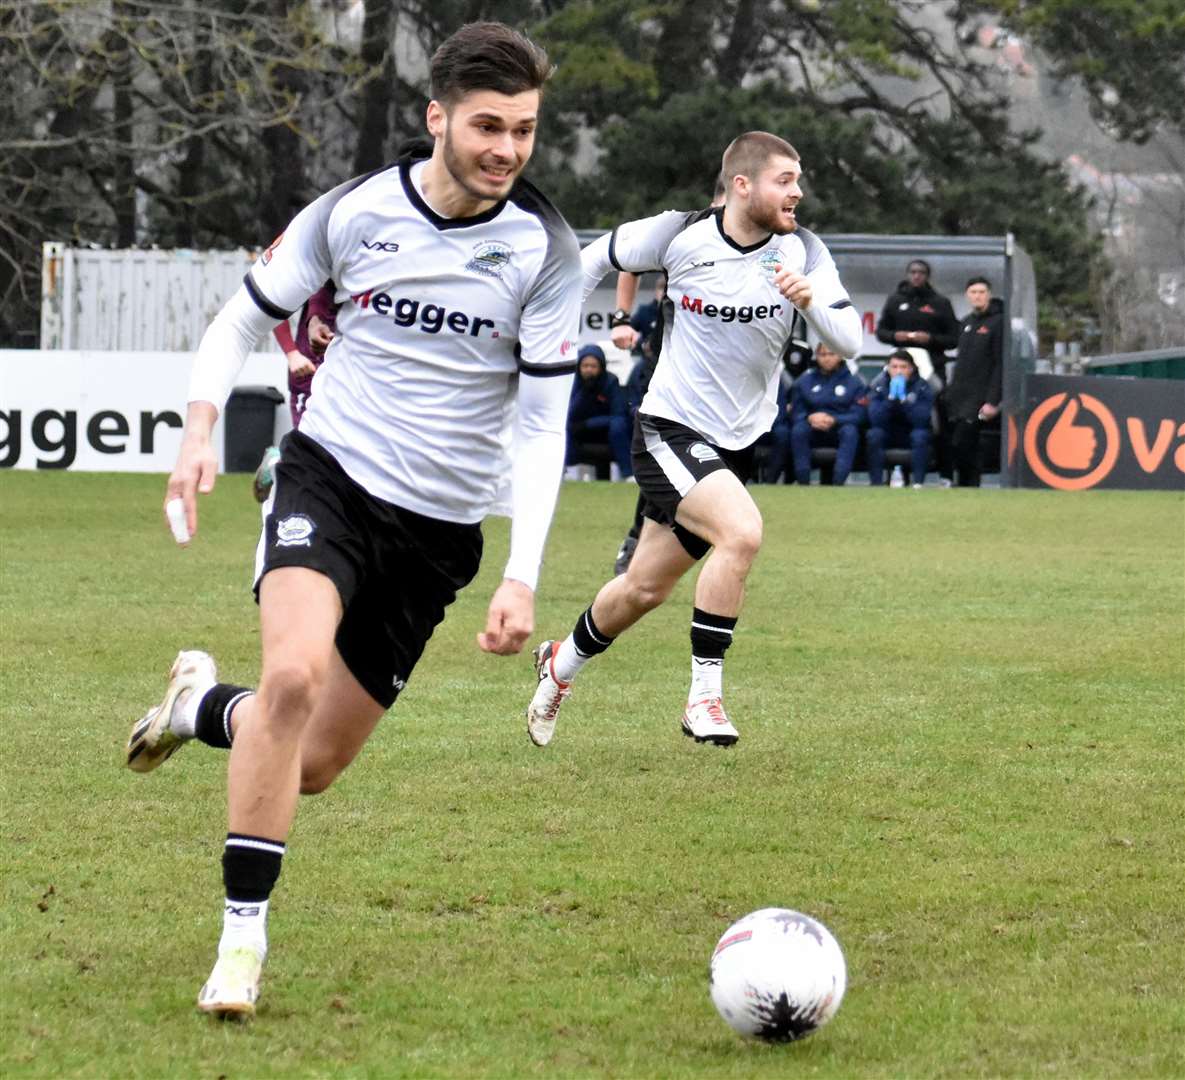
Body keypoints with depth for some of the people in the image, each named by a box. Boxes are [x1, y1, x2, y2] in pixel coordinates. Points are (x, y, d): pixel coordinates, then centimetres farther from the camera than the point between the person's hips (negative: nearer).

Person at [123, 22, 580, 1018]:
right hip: (331, 474, -2)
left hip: (440, 526, 2)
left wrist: (523, 578, -16)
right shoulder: (354, 212, -7)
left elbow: (542, 424, -7)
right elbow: (244, 319, 7)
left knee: (314, 766, 5)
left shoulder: (546, 252, -8)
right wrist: (201, 429, -10)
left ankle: (203, 705, 40)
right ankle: (243, 936, -20)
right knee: (296, 670, -30)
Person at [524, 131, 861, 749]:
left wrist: (810, 299, -30)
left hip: (738, 442, 4)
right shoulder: (680, 234, -14)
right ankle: (704, 696, -19)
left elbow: (849, 341, -12)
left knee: (646, 588, 14)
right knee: (742, 530, -29)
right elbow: (601, 256, 5)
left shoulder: (801, 251, -7)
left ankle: (561, 665, 42)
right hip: (670, 427, -4)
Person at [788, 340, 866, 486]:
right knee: (798, 429, -30)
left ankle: (838, 482, -44)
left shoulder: (854, 382, 6)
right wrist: (810, 418, -19)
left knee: (850, 430, -34)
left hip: (839, 428, -1)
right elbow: (795, 413, 5)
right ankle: (802, 482, -34)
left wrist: (833, 420, -22)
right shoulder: (804, 382, 12)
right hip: (813, 432, 1)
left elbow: (858, 415, -5)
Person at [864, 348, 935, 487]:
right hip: (887, 434, 1)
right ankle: (876, 482, -28)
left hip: (911, 435, -1)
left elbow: (922, 420, -25)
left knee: (921, 435, -33)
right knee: (873, 434, -30)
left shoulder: (922, 387, -13)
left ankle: (918, 482, -31)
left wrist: (903, 398, -33)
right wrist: (891, 397, -32)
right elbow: (875, 420, -22)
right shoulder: (878, 386, -10)